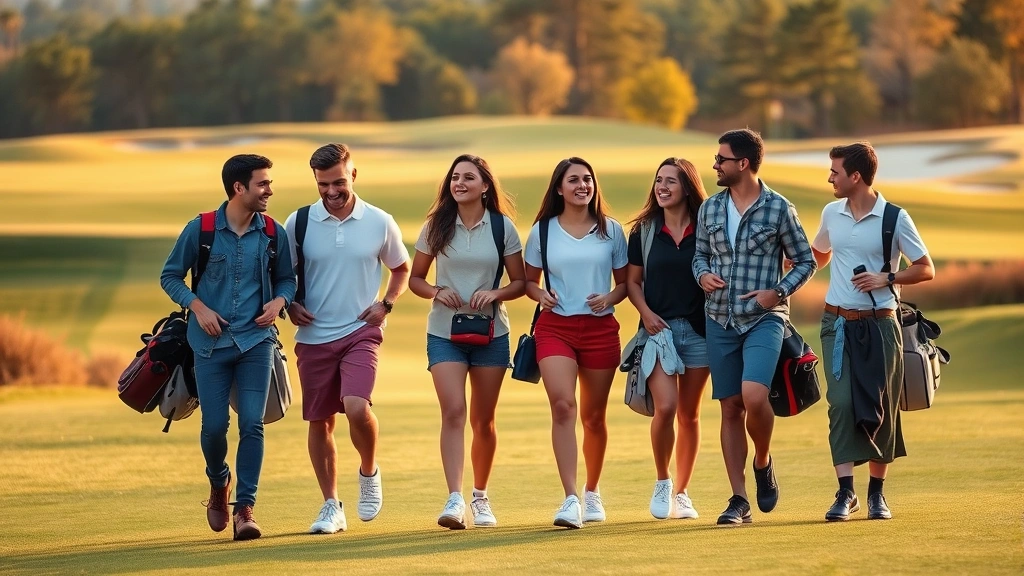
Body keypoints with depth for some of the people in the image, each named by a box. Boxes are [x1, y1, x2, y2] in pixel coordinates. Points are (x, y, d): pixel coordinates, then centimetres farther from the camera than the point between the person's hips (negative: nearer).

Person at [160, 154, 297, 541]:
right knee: (214, 425, 1)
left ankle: (245, 509, -5)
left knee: (252, 424, -9)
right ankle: (219, 486, 31)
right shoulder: (200, 230, -4)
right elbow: (170, 276, 5)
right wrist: (198, 307, -9)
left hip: (256, 340, 1)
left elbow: (286, 278, 15)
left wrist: (279, 301, -6)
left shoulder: (273, 234, 2)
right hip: (211, 341, -1)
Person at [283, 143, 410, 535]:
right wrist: (290, 305, -6)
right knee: (319, 422, 5)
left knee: (356, 407, -22)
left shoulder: (379, 223, 1)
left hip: (360, 332, -2)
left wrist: (386, 304, 1)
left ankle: (369, 473, 7)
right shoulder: (298, 223, -1)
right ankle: (331, 506, 17)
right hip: (313, 337, 2)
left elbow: (401, 268, 16)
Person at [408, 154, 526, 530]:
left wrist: (495, 294, -16)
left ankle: (480, 497, 26)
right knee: (453, 411, -17)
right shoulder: (436, 227, 2)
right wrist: (437, 292, -13)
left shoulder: (502, 227, 1)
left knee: (483, 419, 9)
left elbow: (520, 282, 4)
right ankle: (454, 499, -24)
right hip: (444, 333, -1)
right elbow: (415, 278, 8)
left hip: (491, 333, 1)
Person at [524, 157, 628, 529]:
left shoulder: (610, 230, 6)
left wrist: (609, 298, -10)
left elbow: (625, 281, 11)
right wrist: (540, 295, -10)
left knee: (594, 415, 10)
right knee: (562, 405, -19)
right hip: (556, 327, -1)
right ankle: (570, 500, -23)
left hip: (600, 328, 1)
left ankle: (592, 493, 31)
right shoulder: (543, 231, 5)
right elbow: (529, 280, 12)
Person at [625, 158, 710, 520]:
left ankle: (681, 493, 18)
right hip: (658, 329, -1)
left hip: (698, 330, 1)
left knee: (689, 415, 6)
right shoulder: (644, 231, 6)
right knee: (665, 407, -16)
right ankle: (662, 483, 4)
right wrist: (645, 313, -6)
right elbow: (632, 281, 9)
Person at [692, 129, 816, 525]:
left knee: (754, 397, -23)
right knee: (730, 407, 3)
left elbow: (805, 261, 3)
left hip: (763, 319, -4)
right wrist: (703, 275, -3)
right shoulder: (710, 209, 9)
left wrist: (778, 292, -11)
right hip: (720, 320, 4)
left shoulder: (778, 208, -3)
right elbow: (700, 254, 19)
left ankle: (763, 463, 7)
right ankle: (739, 500, 8)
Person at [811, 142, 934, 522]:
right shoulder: (831, 213, 7)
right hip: (837, 323, 3)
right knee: (841, 403, -9)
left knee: (881, 407, 2)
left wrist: (886, 279, -16)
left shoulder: (895, 218, -6)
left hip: (879, 324, -2)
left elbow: (926, 269, -2)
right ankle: (845, 494, -11)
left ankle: (876, 494, 14)